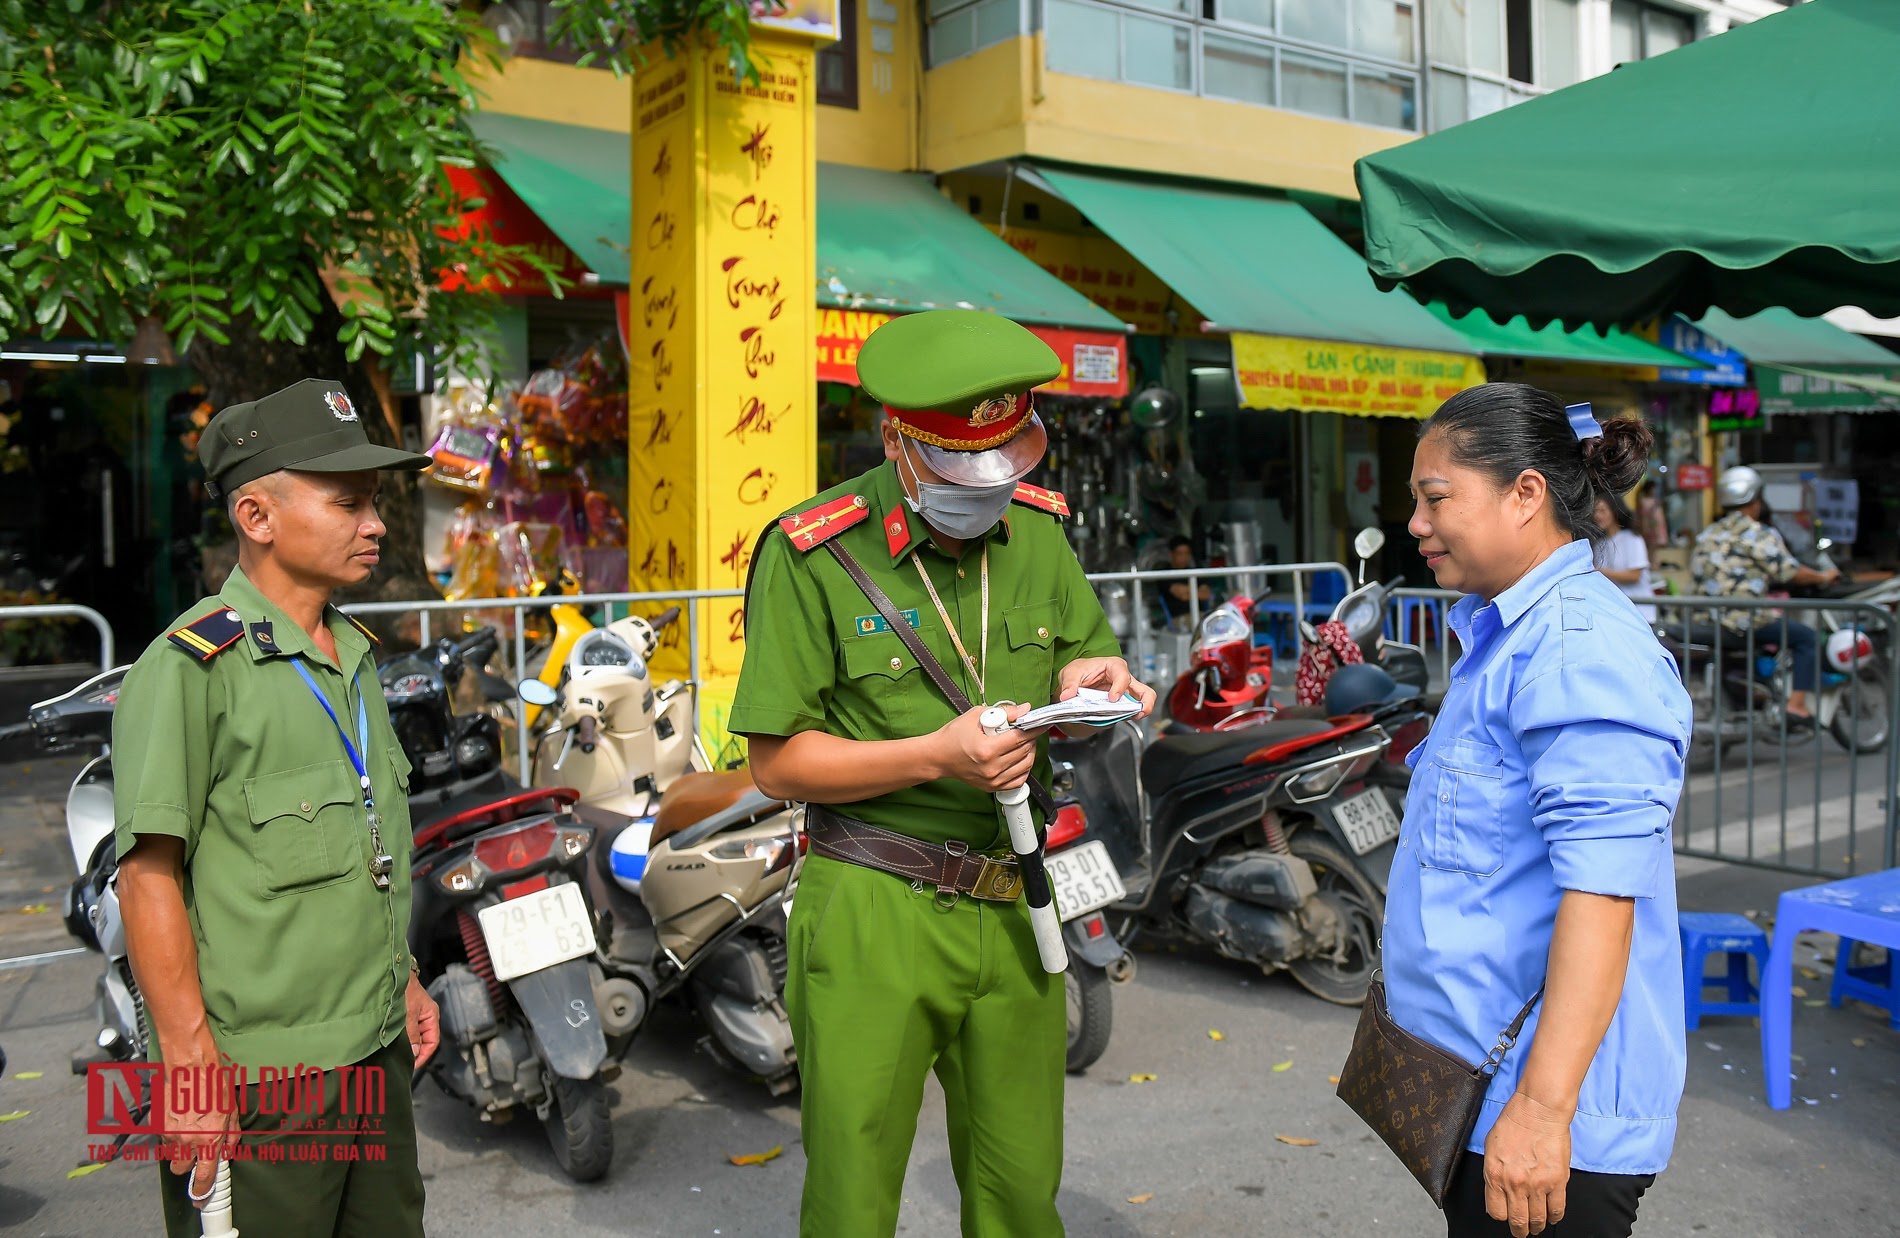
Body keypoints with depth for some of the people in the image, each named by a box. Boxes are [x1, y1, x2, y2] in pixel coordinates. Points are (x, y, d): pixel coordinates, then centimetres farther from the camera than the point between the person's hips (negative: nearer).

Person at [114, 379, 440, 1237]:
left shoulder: (355, 653, 11)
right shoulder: (192, 666, -15)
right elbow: (148, 874, -17)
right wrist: (189, 1065, -19)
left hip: (378, 1053, 8)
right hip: (256, 1080, -8)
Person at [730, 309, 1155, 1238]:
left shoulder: (1036, 529, 4)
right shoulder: (813, 556, -12)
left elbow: (1091, 655, 17)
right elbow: (778, 762, -10)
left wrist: (1087, 677, -7)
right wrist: (937, 755, -22)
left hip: (1013, 906, 5)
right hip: (875, 916, -4)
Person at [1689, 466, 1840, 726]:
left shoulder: (1708, 534, 14)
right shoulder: (1759, 534, -7)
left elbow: (1695, 569, 17)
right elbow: (1790, 571, -10)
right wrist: (1823, 577, 9)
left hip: (1708, 617, 8)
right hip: (1746, 620, -8)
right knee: (1808, 638, 2)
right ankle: (1796, 705, -7)